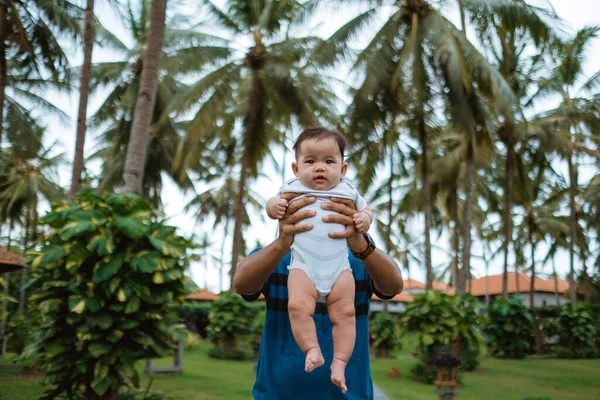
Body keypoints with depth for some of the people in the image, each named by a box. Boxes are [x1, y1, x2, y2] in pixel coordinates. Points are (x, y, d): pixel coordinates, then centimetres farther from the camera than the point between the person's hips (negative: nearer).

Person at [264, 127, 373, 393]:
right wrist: (273, 205, -8)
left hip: (339, 266, 1)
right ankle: (312, 350, -11)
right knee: (298, 307, -22)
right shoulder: (292, 190, 7)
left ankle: (340, 362, 2)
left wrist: (365, 218, -2)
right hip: (303, 265, -1)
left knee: (345, 313, -6)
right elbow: (274, 205, 17)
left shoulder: (347, 192, 9)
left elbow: (365, 209, 22)